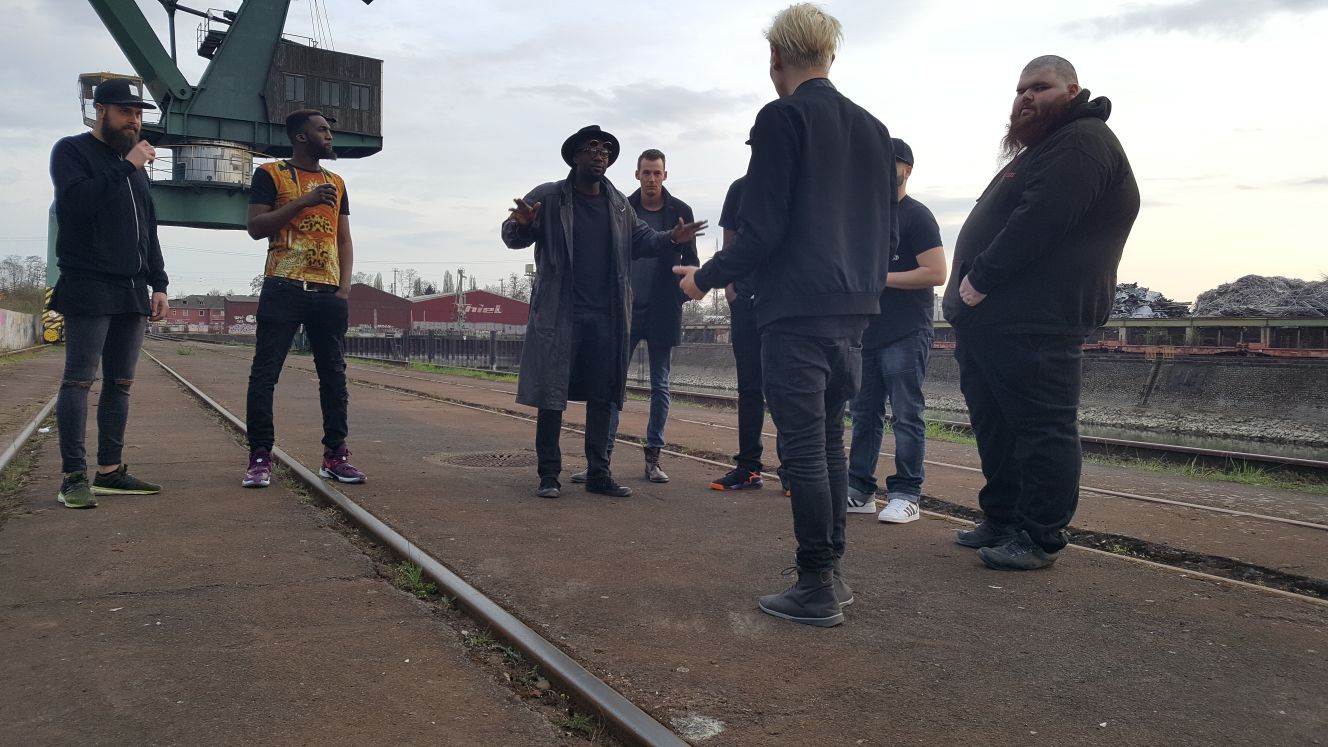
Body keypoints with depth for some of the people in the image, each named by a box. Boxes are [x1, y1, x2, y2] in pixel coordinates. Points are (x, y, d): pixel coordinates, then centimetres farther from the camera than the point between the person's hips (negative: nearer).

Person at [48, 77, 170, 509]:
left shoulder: (137, 167, 22)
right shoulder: (71, 151, 2)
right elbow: (75, 201, -17)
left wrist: (159, 285, 14)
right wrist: (125, 167, -15)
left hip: (133, 293, 7)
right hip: (88, 290, -7)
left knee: (120, 384, 5)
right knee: (79, 380, -8)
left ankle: (109, 470, 10)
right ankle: (73, 477, -8)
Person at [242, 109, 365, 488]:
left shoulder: (336, 182, 18)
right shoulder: (270, 174, 4)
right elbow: (255, 227, -6)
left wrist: (345, 286, 3)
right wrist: (303, 201, -13)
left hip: (329, 292, 4)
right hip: (283, 288, -4)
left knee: (334, 372, 5)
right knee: (265, 372, -5)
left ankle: (335, 454, 11)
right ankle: (260, 457, 0)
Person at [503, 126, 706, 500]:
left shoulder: (619, 204, 14)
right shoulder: (547, 197, 0)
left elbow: (641, 239, 18)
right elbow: (512, 236, -2)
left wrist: (671, 239, -2)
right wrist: (521, 224, -26)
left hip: (607, 317, 4)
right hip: (558, 315, -4)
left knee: (602, 396, 8)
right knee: (551, 395, -1)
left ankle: (598, 472, 18)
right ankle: (549, 474, 8)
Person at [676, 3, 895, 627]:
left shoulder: (783, 118, -9)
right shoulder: (873, 129, 13)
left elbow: (761, 229, -14)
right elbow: (886, 230, 14)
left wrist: (705, 277, 0)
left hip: (796, 313, -8)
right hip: (852, 312, 8)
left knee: (804, 451, -2)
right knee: (830, 443, 15)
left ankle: (817, 590, 5)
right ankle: (831, 575, 23)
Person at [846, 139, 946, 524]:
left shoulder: (916, 216, -5)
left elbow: (936, 273, -15)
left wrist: (881, 278, -16)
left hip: (905, 336, -8)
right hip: (867, 331, 8)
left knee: (906, 416, -4)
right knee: (864, 414, 9)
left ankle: (906, 495, 2)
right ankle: (859, 491, 16)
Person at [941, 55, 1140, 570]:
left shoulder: (1082, 142, -6)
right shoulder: (1039, 149, 28)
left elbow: (1039, 219, -20)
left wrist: (980, 280, -16)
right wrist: (971, 289, 12)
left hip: (1033, 325, -11)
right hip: (990, 318, 11)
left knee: (1042, 429, -5)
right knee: (995, 429, 14)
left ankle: (1039, 538, 0)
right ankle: (1001, 521, 23)